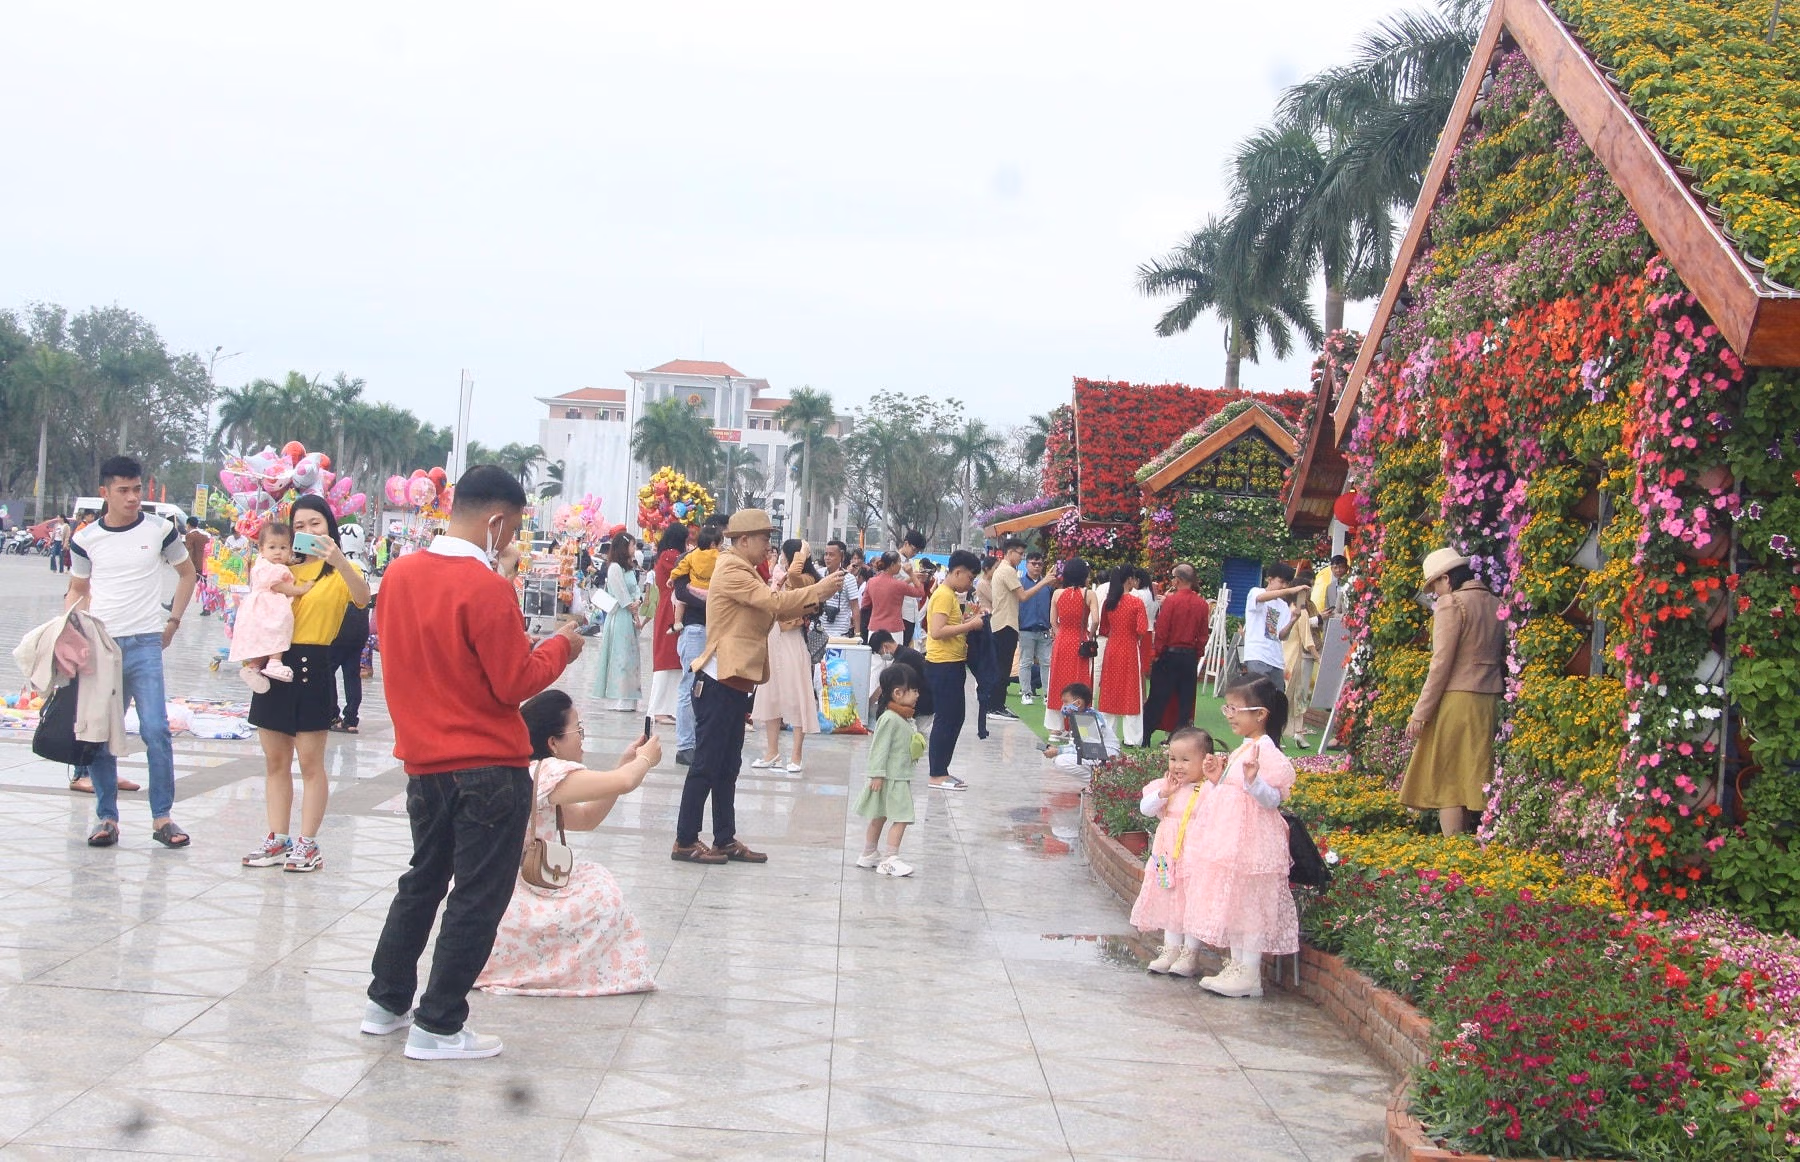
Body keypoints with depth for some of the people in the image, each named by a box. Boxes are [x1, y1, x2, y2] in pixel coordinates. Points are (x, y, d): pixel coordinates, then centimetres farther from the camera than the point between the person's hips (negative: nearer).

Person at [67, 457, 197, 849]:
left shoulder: (160, 530, 2)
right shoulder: (85, 539, 4)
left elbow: (186, 573, 16)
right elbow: (78, 591, 16)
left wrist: (173, 620, 8)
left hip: (146, 644, -1)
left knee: (156, 731, -8)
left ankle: (162, 817, 1)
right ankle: (106, 817, 14)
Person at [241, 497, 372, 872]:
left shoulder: (340, 572, -1)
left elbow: (362, 598, -23)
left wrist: (339, 560, -38)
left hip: (313, 668, -5)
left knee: (310, 762, -1)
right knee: (275, 760, 9)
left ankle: (307, 843, 5)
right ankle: (277, 840, 15)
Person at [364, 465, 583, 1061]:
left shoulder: (400, 573, 4)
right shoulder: (485, 588, -20)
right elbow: (515, 683, -17)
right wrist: (560, 647, -1)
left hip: (423, 760, 8)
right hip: (488, 767, -8)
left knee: (424, 879, 22)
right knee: (478, 897, 2)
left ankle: (386, 1001, 28)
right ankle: (437, 1027, 6)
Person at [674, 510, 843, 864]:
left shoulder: (746, 572, 18)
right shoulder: (731, 570, -13)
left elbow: (774, 608, 13)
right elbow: (774, 602, -23)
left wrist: (814, 599, 2)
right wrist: (819, 590, -20)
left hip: (737, 682, 10)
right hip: (718, 682, -10)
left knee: (728, 766, 12)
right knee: (706, 763, -5)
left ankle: (725, 839, 17)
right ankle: (685, 841, 0)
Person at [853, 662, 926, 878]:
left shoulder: (905, 719, 10)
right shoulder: (889, 719, -20)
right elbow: (880, 748, -21)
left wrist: (916, 745, 8)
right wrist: (877, 774, -21)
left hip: (901, 778, 10)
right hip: (891, 779, -10)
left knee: (879, 816, 17)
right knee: (901, 818, -11)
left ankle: (868, 854, 26)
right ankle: (889, 860, -11)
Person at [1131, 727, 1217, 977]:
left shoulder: (1208, 789, -10)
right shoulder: (1164, 786, 8)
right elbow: (1146, 809, 1)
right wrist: (1163, 793, -11)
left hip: (1195, 857, -6)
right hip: (1168, 857, 6)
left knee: (1193, 905, 0)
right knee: (1169, 902, 14)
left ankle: (1191, 954, 12)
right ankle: (1171, 950, 26)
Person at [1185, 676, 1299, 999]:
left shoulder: (1266, 751, -16)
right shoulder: (1242, 749, 14)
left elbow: (1272, 799, -21)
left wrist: (1253, 779, -36)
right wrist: (1217, 778, 13)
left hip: (1250, 841, -10)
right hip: (1230, 839, 10)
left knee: (1249, 904, -4)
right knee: (1230, 902, 14)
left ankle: (1249, 973, 2)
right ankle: (1236, 964, 23)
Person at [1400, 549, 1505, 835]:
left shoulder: (1452, 603, -10)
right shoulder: (1496, 605, 12)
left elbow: (1442, 664, -14)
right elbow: (1502, 658, 14)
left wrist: (1420, 713, -11)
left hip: (1457, 701, -7)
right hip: (1490, 702, 7)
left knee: (1446, 780, -2)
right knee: (1474, 778, 12)